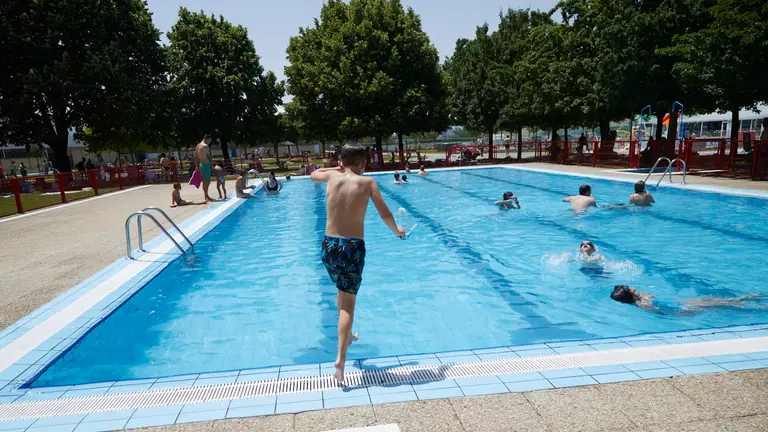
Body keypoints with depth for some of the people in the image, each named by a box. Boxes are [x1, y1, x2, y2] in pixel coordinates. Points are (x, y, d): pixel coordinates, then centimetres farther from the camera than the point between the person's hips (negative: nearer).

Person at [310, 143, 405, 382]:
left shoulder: (333, 176, 4)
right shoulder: (367, 182, -3)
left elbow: (313, 174, 27)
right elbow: (385, 215, -5)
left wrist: (339, 168, 29)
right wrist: (397, 230, 14)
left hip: (329, 245, 4)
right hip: (353, 247, -4)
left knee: (342, 290, 29)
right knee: (348, 302, 3)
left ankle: (347, 335, 45)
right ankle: (340, 358, -6)